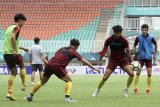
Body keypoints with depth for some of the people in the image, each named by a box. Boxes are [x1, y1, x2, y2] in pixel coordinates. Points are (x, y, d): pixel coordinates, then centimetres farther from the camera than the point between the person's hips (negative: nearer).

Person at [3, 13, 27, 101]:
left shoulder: (9, 28, 20)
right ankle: (23, 85, 18)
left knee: (13, 73, 11)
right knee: (22, 66, 20)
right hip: (14, 54, -7)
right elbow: (13, 37, -26)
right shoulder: (17, 27, -7)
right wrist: (15, 50, -26)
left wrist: (21, 48, 35)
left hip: (6, 53, 7)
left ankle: (9, 92, 1)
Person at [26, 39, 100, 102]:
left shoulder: (62, 49, 24)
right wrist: (94, 68, 8)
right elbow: (84, 61, 5)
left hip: (49, 64, 5)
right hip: (58, 67, -5)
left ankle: (30, 96, 25)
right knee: (69, 80, 11)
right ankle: (67, 97, -6)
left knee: (42, 82, 23)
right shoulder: (73, 52, 8)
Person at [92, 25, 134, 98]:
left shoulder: (124, 40, -12)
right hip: (113, 60, 0)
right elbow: (104, 50, 4)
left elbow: (128, 51, -8)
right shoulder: (109, 40, -10)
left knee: (131, 74, -20)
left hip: (123, 59, 0)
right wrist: (100, 60, 7)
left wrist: (132, 61, -21)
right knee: (105, 77, -9)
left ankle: (126, 89, 3)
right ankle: (97, 90, 17)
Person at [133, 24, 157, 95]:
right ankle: (135, 88, -1)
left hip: (149, 57, 0)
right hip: (141, 57, 0)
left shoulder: (151, 38, -9)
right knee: (138, 72, -7)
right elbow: (135, 45, 5)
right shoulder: (138, 38, -9)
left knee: (149, 74, -2)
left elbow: (155, 44, 9)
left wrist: (155, 54, 10)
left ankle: (148, 89, 8)